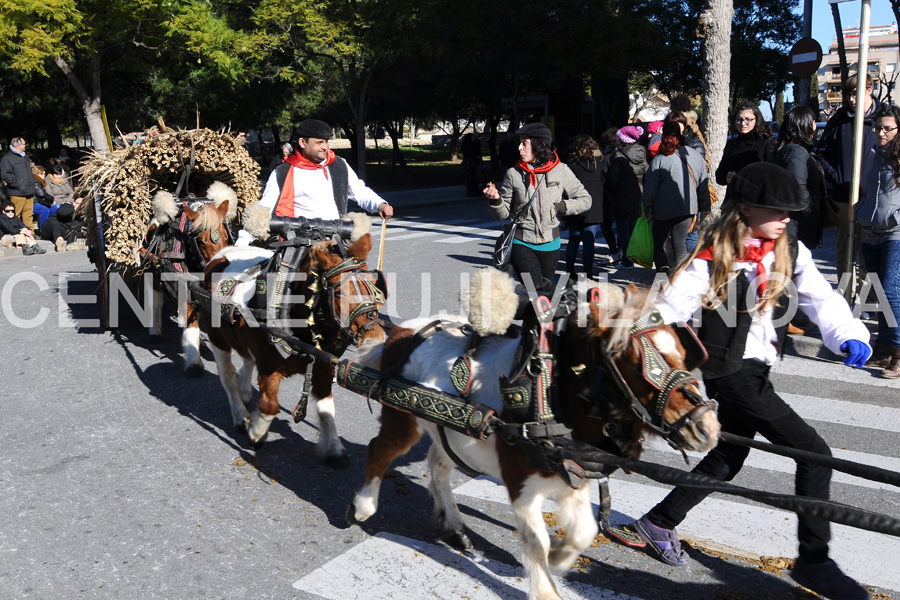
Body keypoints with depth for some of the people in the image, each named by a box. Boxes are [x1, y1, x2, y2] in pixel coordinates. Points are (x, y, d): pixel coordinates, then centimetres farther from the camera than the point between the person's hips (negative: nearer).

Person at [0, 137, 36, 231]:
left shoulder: (24, 157, 20)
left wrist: (32, 184, 19)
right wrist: (17, 185, -17)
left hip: (29, 192, 8)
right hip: (17, 193, -8)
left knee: (28, 215, 10)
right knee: (15, 216, -5)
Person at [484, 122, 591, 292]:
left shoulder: (560, 171, -1)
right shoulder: (513, 174, -3)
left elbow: (585, 199, 8)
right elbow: (503, 213, 2)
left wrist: (562, 206, -7)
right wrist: (496, 200, -18)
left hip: (550, 243, 2)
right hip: (521, 243, -2)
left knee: (546, 291, 13)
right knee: (535, 291, -12)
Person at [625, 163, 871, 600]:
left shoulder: (790, 252, 3)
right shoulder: (713, 258, -15)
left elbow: (821, 299, -3)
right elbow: (670, 308, -15)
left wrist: (849, 335, -20)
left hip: (757, 369, 8)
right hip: (730, 371, -8)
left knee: (728, 458, 19)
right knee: (813, 452, -9)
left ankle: (658, 523, 36)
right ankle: (813, 560, 6)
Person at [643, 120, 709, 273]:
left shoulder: (659, 159, -11)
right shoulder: (696, 156, 2)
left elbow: (650, 188, -8)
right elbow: (703, 185, 9)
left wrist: (647, 210, 3)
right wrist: (703, 210, 18)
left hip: (664, 210, -4)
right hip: (688, 209, 4)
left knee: (658, 244, 9)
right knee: (680, 244, 14)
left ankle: (663, 270, -9)